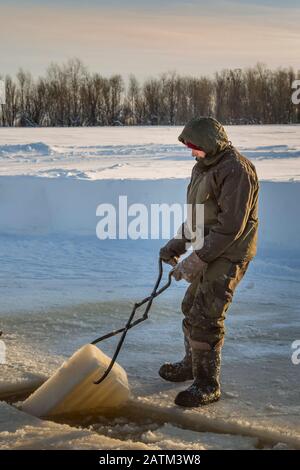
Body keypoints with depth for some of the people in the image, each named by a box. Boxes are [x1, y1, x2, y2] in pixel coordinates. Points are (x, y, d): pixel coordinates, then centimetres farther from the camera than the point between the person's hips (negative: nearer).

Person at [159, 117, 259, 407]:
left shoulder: (236, 170, -21)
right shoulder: (204, 167, 11)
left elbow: (230, 227, -26)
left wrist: (195, 261, -26)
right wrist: (178, 243, 11)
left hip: (229, 255, -10)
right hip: (209, 251, 10)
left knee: (205, 317, -10)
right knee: (191, 307, 21)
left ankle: (208, 385, 2)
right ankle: (192, 364, 41)